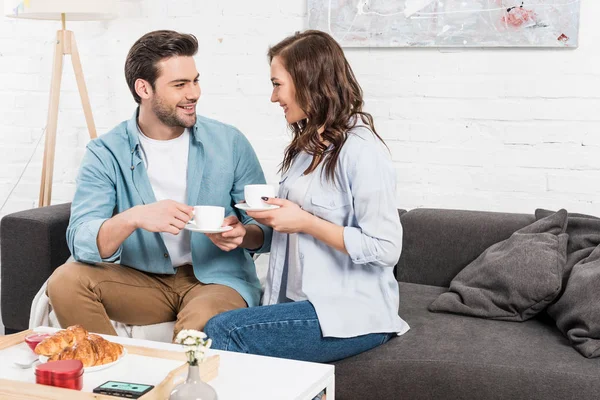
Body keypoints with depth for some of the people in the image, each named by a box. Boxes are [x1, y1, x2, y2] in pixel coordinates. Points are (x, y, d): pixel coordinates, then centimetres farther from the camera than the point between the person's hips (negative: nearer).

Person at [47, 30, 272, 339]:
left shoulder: (229, 143, -1)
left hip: (216, 279, -2)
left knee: (198, 325, -36)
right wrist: (132, 218, -34)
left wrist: (242, 235, -22)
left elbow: (265, 229, 2)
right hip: (142, 280, 3)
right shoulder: (105, 153, -3)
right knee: (66, 281, -23)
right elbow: (81, 242, -15)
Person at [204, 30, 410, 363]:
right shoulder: (309, 144, 13)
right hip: (302, 300, 7)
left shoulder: (361, 151, -14)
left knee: (222, 332, -21)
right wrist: (274, 216, 3)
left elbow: (385, 249, -18)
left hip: (352, 313, -7)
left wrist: (303, 222, -16)